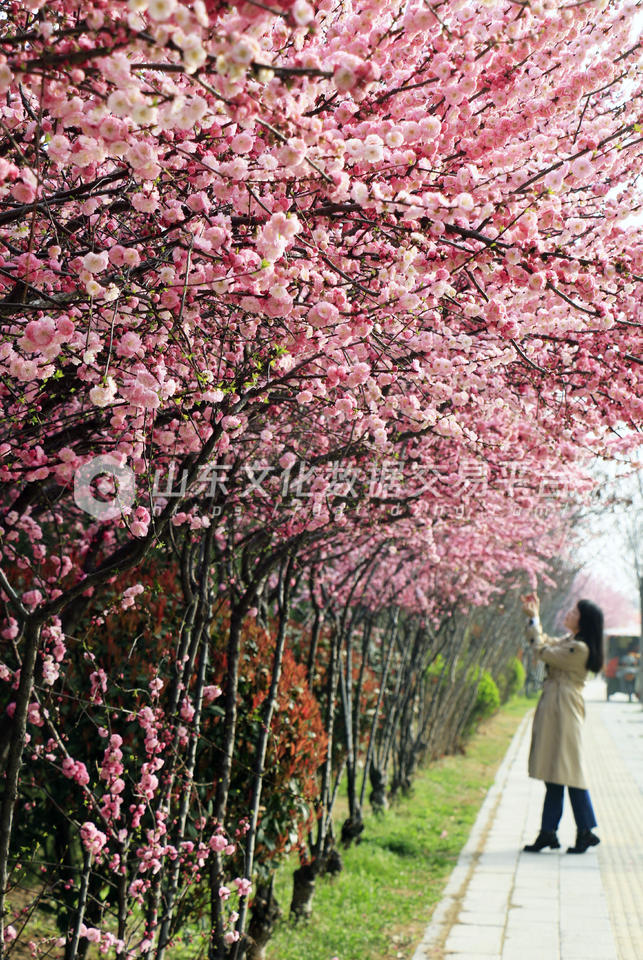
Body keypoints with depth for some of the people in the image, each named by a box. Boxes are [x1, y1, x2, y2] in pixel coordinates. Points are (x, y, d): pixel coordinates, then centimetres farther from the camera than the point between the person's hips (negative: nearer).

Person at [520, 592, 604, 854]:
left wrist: (534, 619, -5)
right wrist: (533, 615, 18)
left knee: (566, 771, -6)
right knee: (554, 773, 10)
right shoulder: (569, 642, 13)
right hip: (553, 710, 10)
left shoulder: (580, 648, -16)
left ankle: (586, 831, 2)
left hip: (564, 711, -10)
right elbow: (545, 642, 27)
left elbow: (543, 651, -15)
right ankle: (548, 833, 14)